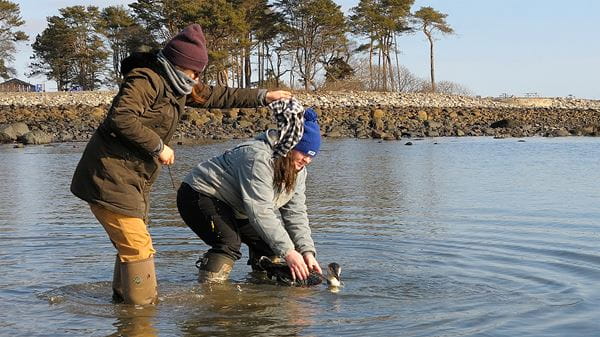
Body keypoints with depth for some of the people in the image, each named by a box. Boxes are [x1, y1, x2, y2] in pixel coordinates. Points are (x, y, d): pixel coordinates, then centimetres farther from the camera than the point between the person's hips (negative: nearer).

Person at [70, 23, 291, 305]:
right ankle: (142, 305, -6)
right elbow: (121, 118, -27)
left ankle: (122, 299, 29)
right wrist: (158, 146, -20)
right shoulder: (145, 80, -14)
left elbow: (215, 96, 26)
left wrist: (262, 97, 25)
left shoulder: (176, 86, 17)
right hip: (111, 179, -10)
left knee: (133, 246, 17)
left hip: (133, 181, 10)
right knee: (138, 248, -11)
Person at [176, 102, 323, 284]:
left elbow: (295, 213, -5)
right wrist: (287, 251, -38)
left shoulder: (298, 170, -2)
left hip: (234, 207, 9)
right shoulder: (259, 158, -32)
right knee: (229, 245, -28)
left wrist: (307, 251, -18)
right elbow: (260, 211, -37)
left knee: (268, 242, 1)